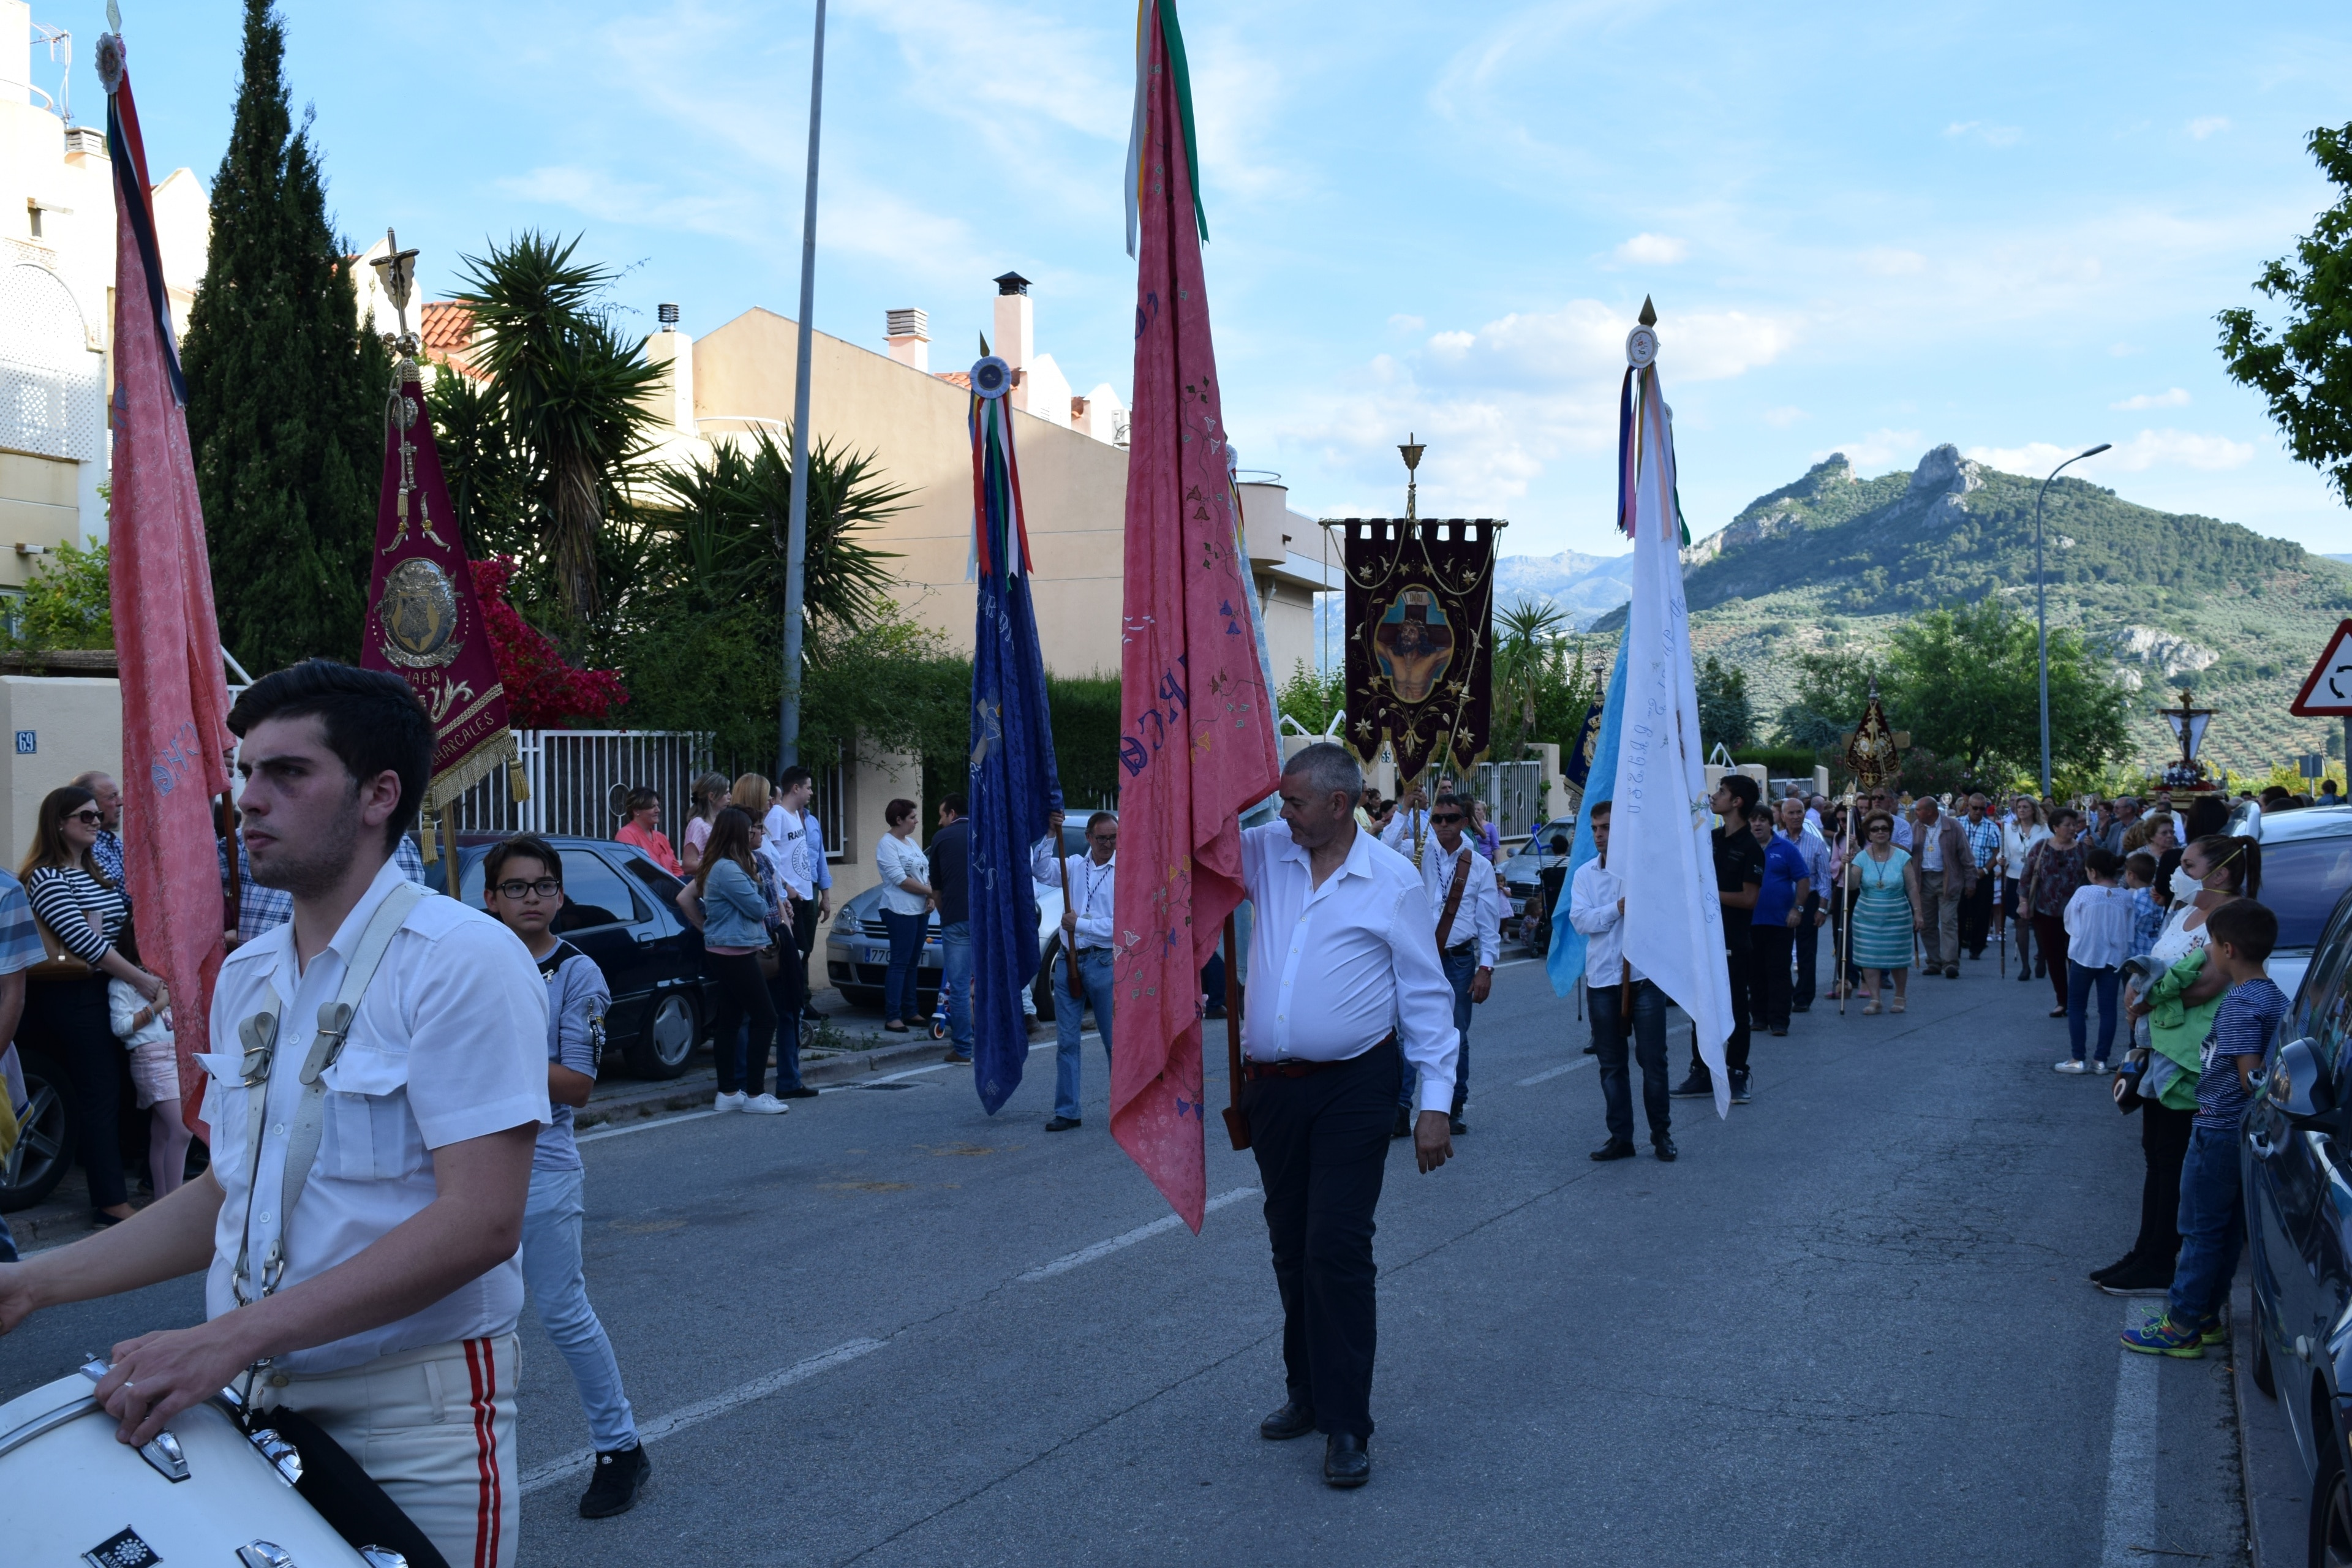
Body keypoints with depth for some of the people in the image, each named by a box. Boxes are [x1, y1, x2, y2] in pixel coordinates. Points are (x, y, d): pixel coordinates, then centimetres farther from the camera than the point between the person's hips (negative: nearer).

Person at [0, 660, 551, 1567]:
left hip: (413, 1425, -7)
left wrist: (228, 1337, -26)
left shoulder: (463, 961, -15)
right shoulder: (246, 977, 10)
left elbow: (480, 1220, -23)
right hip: (256, 1404, 7)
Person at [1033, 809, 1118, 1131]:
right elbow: (1041, 871, 0)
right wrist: (1049, 837, -10)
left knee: (1115, 1041, 1)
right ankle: (1066, 1111, 10)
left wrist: (1080, 924, -11)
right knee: (1066, 1041, 5)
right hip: (1068, 960, 4)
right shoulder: (1075, 866, 12)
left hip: (1104, 963, -4)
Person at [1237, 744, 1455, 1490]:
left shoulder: (1394, 881, -4)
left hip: (1352, 1087, -5)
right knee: (1291, 1248, 13)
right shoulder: (1266, 854, 6)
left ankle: (1347, 1422, -1)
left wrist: (1435, 1103, -7)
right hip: (1272, 1087, 5)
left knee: (1336, 1249, -9)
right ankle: (1308, 1393, 27)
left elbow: (1427, 999, -3)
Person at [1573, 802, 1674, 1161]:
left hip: (1644, 974, -3)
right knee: (1611, 1063, 8)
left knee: (1653, 1059, 0)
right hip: (1603, 978, 3)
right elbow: (1580, 919, -5)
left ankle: (1662, 1133, 13)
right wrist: (1617, 909, -17)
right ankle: (1620, 1137, 15)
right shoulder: (1585, 874, 8)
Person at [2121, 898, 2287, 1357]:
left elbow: (2251, 1074, -23)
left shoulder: (2240, 1004, -22)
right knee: (2228, 1230, 16)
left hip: (2220, 1129, -9)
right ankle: (2205, 1317, 25)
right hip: (2247, 1132, 9)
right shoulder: (2276, 998, 6)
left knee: (2201, 1231, -1)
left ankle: (2180, 1328, 6)